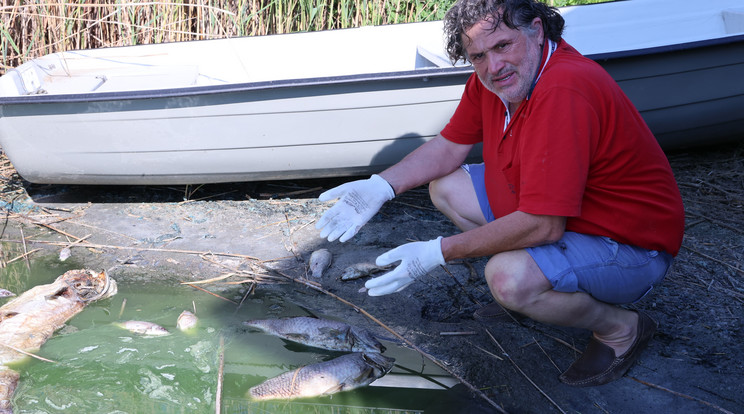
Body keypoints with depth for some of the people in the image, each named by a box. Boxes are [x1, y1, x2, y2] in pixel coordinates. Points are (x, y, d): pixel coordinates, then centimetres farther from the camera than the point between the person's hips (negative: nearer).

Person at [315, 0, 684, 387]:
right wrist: (381, 185, -9)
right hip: (550, 212, 9)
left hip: (631, 243, -9)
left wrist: (437, 252, -28)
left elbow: (541, 226, -35)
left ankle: (621, 326, -4)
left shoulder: (562, 92, -34)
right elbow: (449, 146, 8)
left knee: (509, 279, -34)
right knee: (445, 187, 4)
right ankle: (531, 290, 14)